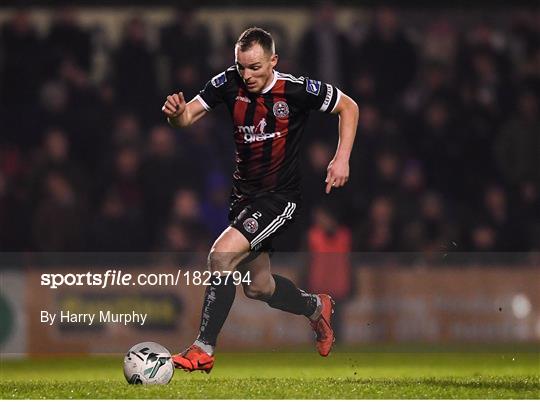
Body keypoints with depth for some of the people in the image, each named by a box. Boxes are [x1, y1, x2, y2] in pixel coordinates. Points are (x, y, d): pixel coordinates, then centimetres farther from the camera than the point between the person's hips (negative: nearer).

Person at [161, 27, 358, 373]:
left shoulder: (297, 90, -17)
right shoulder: (229, 83, -7)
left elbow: (348, 107, -3)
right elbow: (189, 115, -10)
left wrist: (342, 159, -12)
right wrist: (177, 113, -34)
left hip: (280, 198, -6)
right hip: (244, 194, 6)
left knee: (222, 255, -25)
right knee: (258, 287, 16)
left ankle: (204, 350, -16)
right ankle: (316, 308, 48)